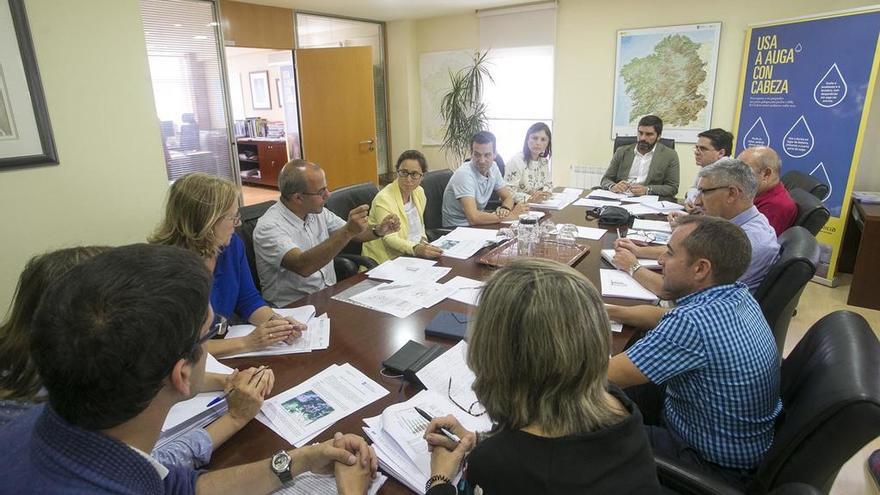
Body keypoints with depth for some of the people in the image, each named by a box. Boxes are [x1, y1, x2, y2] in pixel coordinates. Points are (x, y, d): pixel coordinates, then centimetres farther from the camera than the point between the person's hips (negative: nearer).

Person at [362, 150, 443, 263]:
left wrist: (423, 241, 0)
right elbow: (390, 238, -22)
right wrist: (416, 249, -38)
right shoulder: (383, 199, -16)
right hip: (385, 262, -7)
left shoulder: (419, 192, 7)